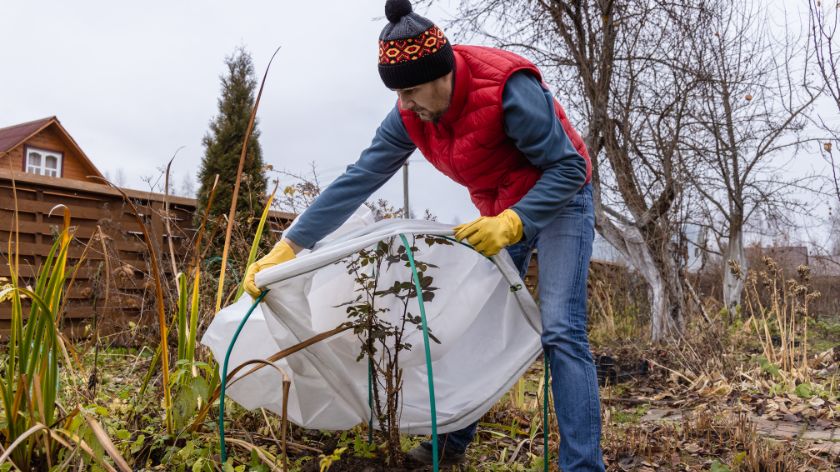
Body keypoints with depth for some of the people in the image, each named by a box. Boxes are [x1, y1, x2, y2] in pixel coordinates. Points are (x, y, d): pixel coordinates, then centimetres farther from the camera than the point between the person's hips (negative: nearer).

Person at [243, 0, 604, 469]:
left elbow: (569, 168, -24)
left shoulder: (508, 88, -31)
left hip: (559, 199, -6)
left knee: (561, 332, -17)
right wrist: (289, 246, -18)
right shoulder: (411, 115, -13)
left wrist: (515, 221, -39)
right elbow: (357, 181, -14)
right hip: (501, 214, 6)